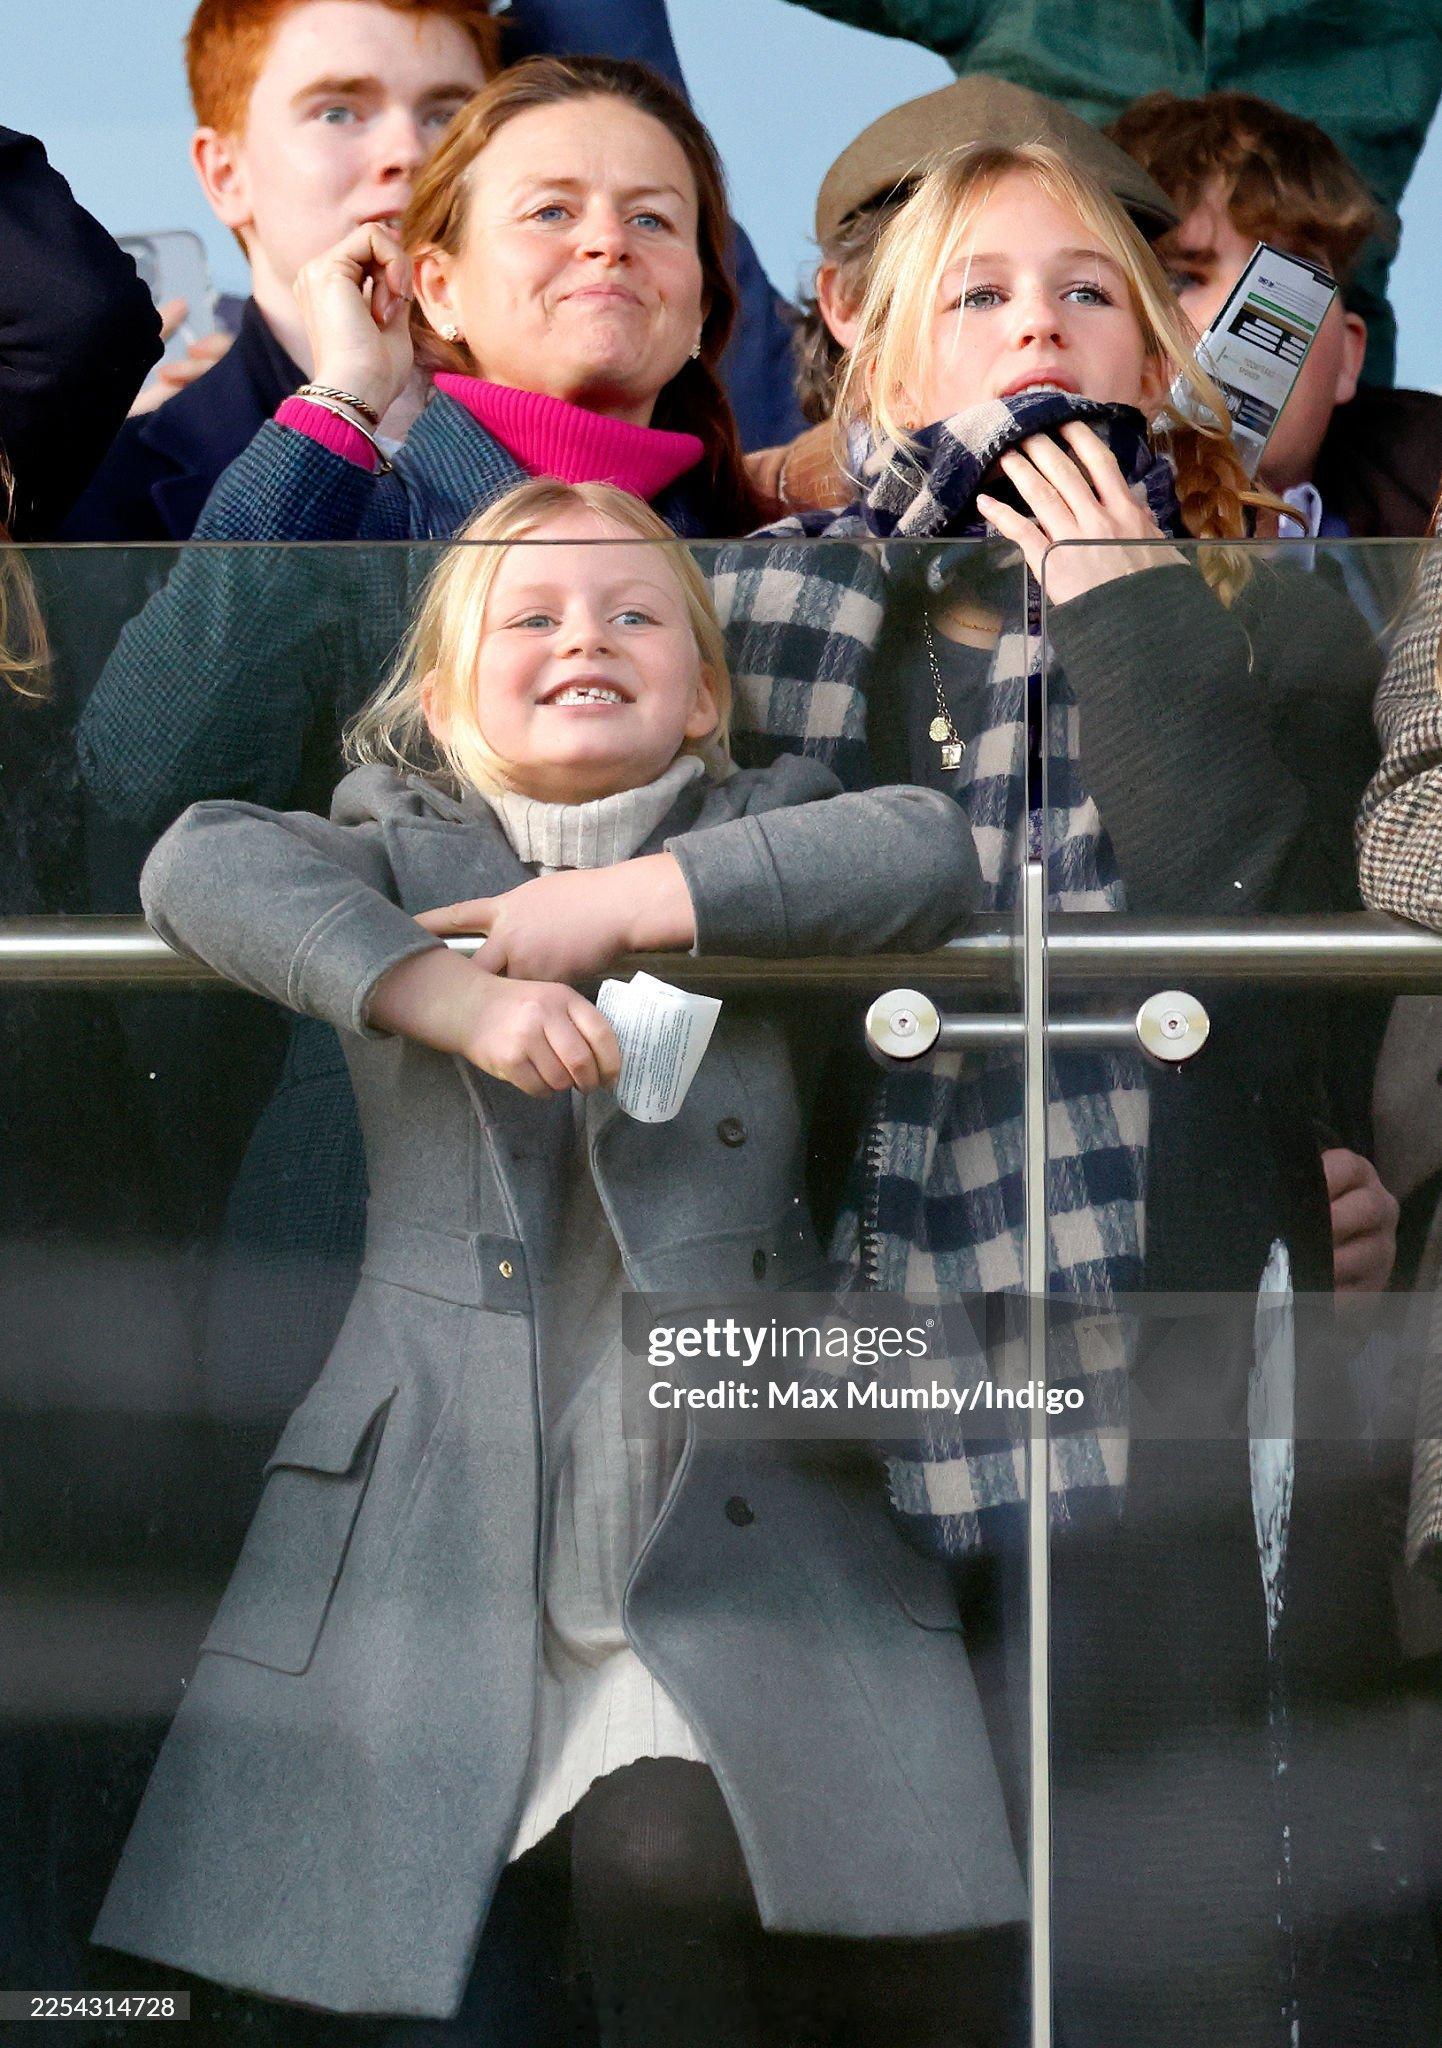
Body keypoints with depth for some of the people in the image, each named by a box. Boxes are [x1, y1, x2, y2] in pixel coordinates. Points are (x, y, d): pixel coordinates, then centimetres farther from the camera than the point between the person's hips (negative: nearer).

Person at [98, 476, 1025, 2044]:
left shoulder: (756, 830, 15)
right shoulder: (404, 857, 13)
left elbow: (931, 850, -6)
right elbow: (204, 864, -7)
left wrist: (630, 902, -11)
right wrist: (454, 994, -22)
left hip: (739, 1519, -1)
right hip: (439, 1536, 1)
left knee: (671, 1863, -21)